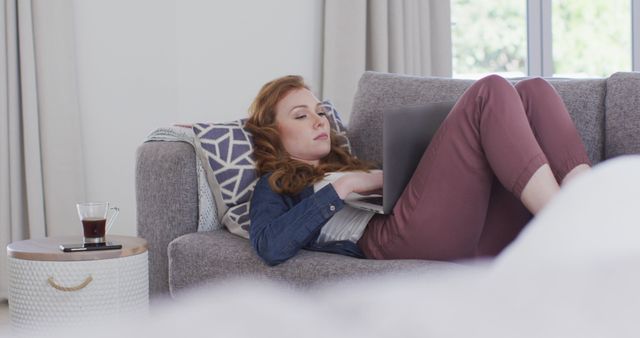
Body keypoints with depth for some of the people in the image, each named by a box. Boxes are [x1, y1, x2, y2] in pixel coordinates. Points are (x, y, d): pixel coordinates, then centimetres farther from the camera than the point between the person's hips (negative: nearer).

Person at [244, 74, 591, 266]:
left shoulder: (345, 165, 40)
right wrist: (341, 187, -3)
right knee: (490, 91, -15)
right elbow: (270, 247, -4)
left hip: (471, 231, 7)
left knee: (532, 90, -4)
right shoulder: (276, 185, 20)